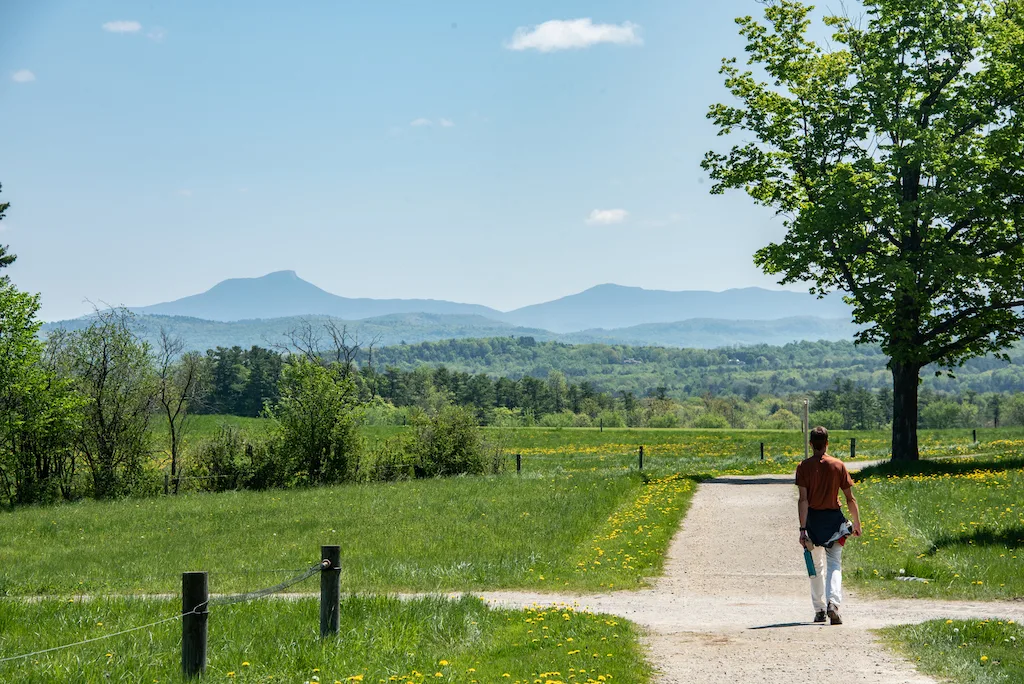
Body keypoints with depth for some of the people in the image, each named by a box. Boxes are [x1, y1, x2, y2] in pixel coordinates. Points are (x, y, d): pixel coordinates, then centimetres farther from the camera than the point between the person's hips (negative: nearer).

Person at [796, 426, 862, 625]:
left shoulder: (804, 466, -6)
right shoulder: (838, 465, -2)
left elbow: (803, 499, -13)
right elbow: (850, 498, -1)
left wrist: (802, 528, -15)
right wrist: (857, 523, 9)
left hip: (813, 519, 0)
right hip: (834, 518, 0)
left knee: (816, 565, 14)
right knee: (834, 564, 1)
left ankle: (820, 610, 19)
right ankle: (833, 603, -22)